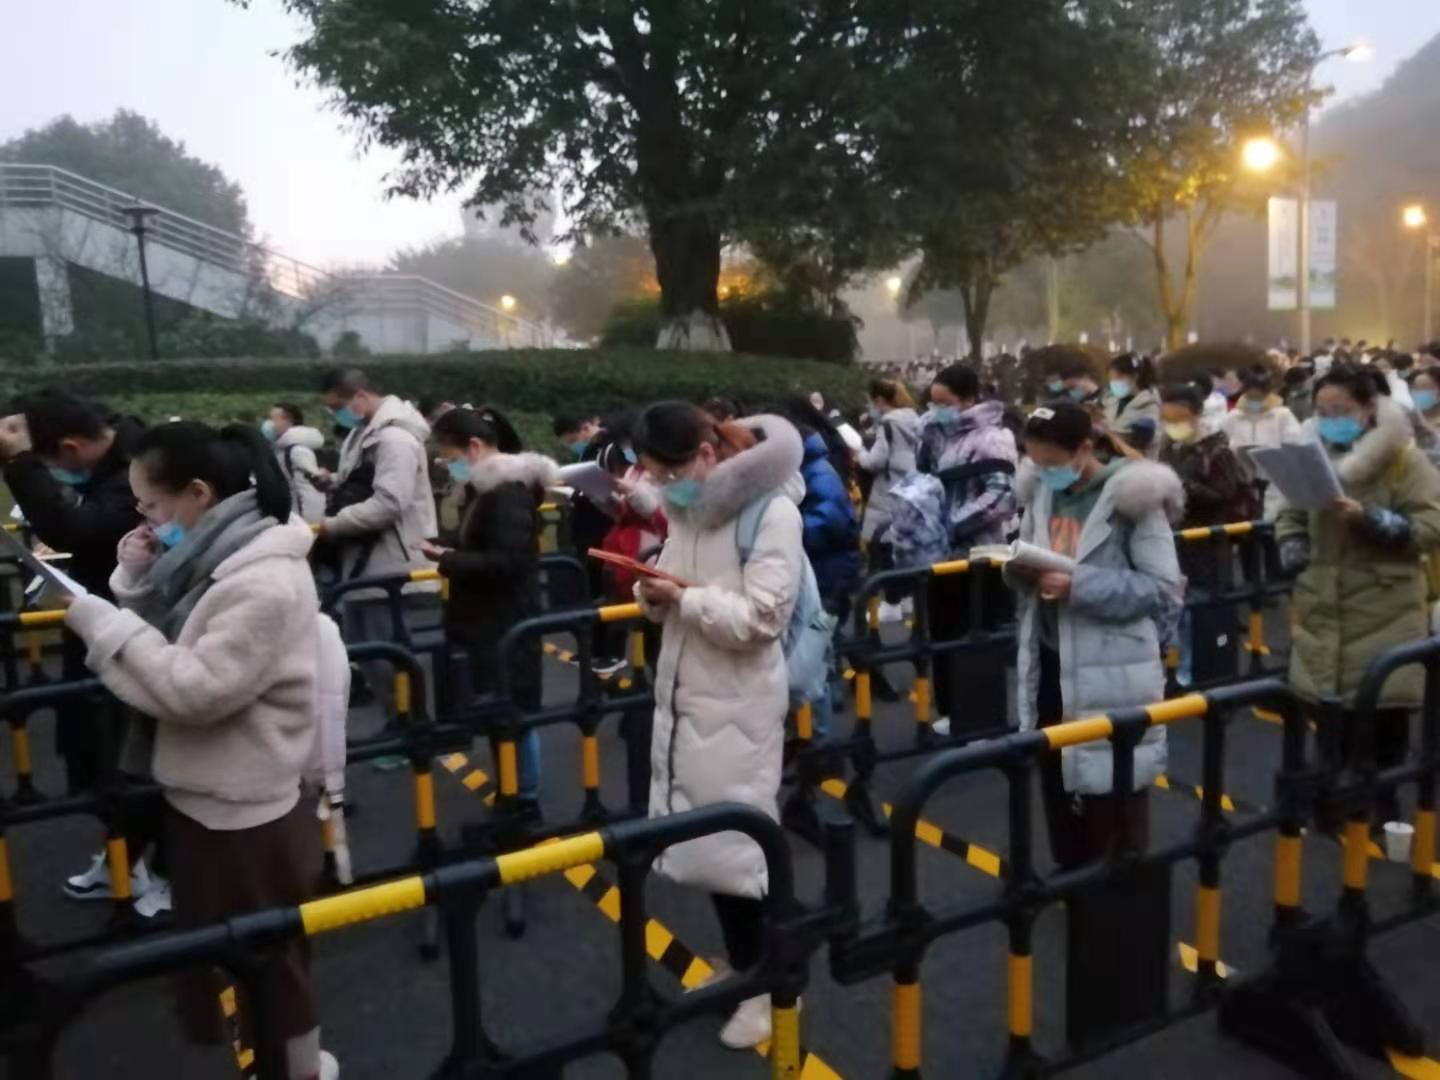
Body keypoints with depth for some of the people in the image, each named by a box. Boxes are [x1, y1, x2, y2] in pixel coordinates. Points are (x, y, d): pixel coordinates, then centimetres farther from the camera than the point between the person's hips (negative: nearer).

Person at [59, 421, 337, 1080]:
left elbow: (194, 689, -28)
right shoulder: (214, 558, 5)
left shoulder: (265, 583, -26)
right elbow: (167, 651, 11)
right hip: (205, 795, 10)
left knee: (269, 959, 10)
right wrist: (137, 581, -4)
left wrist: (100, 622, -21)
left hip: (244, 810, -10)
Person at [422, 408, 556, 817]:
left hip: (507, 628, -10)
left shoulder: (508, 492, -18)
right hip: (490, 625, 10)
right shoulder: (488, 488, 13)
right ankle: (512, 799, 25)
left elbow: (505, 562, -25)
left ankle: (526, 804, 10)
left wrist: (449, 560, -17)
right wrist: (452, 557, 0)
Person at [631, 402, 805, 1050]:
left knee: (735, 842, 1)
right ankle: (742, 964, 35)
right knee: (702, 839, 15)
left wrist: (684, 598, -23)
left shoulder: (772, 511, -16)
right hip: (684, 694, 8)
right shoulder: (691, 506, 8)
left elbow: (762, 617, -21)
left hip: (739, 705, -7)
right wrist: (655, 592, -8)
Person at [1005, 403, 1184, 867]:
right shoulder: (1042, 492, 5)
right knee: (1058, 788, 20)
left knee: (1113, 801, 4)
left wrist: (1079, 586, -24)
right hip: (1052, 663, 7)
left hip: (1112, 672, -6)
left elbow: (1165, 588, -14)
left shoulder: (1131, 496, -13)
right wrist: (1019, 569, -10)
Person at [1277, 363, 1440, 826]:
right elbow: (1290, 516, 17)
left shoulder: (1403, 458, -6)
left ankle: (1383, 795, 26)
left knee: (1386, 709, 6)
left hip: (1386, 612, -3)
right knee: (1329, 706, 10)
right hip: (1324, 611, 4)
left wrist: (1369, 519, -24)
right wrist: (1292, 549, -2)